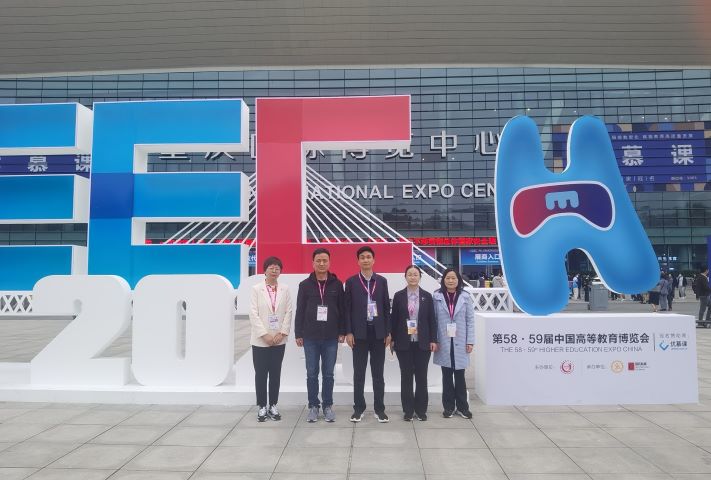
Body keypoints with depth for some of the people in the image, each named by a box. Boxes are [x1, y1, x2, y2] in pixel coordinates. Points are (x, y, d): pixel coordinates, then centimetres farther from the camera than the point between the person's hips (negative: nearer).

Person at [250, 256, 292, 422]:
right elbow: (253, 314, -7)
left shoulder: (285, 290, 5)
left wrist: (282, 333, -9)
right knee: (261, 374, 4)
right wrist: (264, 335, -13)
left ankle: (273, 405, 19)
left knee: (275, 373, 9)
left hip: (279, 339, 2)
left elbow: (288, 313, 1)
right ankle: (262, 407, 15)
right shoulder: (256, 289, -1)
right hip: (260, 339, -2)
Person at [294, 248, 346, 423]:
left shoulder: (337, 284, 3)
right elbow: (299, 311, 3)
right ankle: (313, 406, 18)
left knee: (328, 374, 7)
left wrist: (342, 332, 1)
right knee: (312, 374, 6)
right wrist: (298, 334, 0)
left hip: (331, 337, 0)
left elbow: (342, 310, 5)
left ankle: (328, 406, 19)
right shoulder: (305, 285, 2)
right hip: (310, 337, 0)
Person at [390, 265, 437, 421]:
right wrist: (392, 339, 0)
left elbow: (432, 319, 3)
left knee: (421, 376, 6)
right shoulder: (399, 295, 1)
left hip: (422, 343, 0)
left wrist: (433, 340, -2)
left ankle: (421, 409, 18)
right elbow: (393, 319, 3)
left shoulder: (427, 296, 3)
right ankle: (408, 410, 15)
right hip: (404, 343, 0)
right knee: (406, 376, 6)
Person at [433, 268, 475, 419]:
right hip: (444, 343, 0)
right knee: (447, 375, 7)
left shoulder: (465, 297, 1)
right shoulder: (436, 297, -1)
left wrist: (470, 341, -2)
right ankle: (449, 407, 17)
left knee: (460, 375, 6)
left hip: (460, 343, 0)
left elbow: (470, 320, 2)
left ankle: (462, 407, 18)